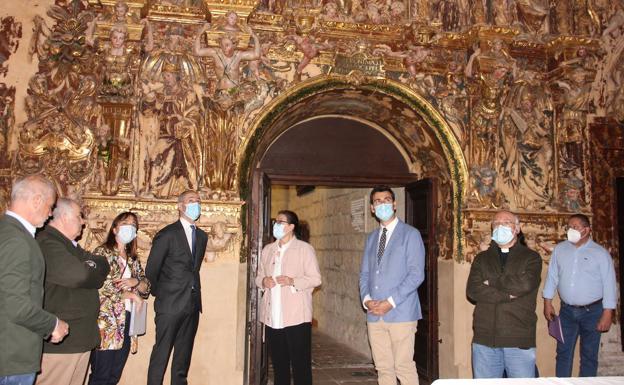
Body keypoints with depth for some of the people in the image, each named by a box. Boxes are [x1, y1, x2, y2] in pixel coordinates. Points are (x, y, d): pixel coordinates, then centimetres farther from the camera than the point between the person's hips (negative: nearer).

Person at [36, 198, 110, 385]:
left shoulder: (71, 245, 18)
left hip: (81, 336, 10)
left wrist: (94, 266, -9)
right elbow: (79, 275, -26)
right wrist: (93, 270, -4)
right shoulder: (47, 243, -15)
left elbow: (103, 265, 14)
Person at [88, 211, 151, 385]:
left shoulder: (133, 259, 17)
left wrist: (136, 282, -7)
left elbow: (146, 289, 14)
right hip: (107, 324, -6)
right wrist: (126, 294, -11)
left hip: (126, 324, 6)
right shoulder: (102, 253, -1)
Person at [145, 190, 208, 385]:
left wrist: (194, 290, 13)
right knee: (161, 353, -1)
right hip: (170, 304, -5)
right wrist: (159, 294, 4)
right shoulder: (167, 234, -6)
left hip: (192, 304, 6)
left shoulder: (201, 236, 12)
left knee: (183, 355, 11)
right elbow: (151, 270, -3)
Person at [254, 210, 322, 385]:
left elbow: (316, 279, -4)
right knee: (279, 364, 11)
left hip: (297, 317, -5)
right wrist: (263, 281, -4)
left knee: (301, 364, -2)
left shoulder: (305, 248, 0)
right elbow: (258, 277, 18)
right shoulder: (267, 249, 16)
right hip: (272, 317, 5)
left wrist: (292, 281, -18)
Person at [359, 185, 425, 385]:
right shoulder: (371, 238, 17)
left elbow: (417, 274, -10)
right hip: (374, 315, 5)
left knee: (404, 367, -5)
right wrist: (366, 299, -3)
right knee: (383, 368, 10)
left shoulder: (410, 234, -2)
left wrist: (390, 302, -15)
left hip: (400, 313, -5)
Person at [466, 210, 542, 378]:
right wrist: (509, 294, -11)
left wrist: (491, 282, -4)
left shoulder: (531, 257, 6)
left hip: (520, 341, -2)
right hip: (484, 339, 2)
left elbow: (525, 284, -14)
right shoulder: (481, 259, 12)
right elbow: (473, 291, -4)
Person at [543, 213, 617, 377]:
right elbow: (552, 277, 7)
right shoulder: (559, 249, 2)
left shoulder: (600, 253, -7)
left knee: (589, 355, 8)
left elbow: (609, 285, -7)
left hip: (592, 311, -2)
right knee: (563, 352, 9)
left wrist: (607, 314, -10)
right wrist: (547, 302, 5)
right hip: (567, 310, 3)